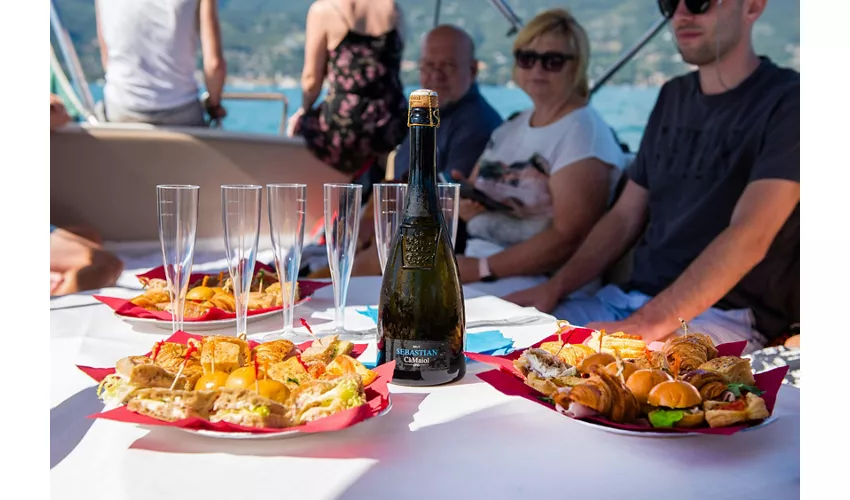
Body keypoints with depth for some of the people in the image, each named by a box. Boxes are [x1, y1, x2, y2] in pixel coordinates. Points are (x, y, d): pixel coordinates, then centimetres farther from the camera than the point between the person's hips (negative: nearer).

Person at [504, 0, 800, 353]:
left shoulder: (786, 101, -7)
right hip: (626, 299, 7)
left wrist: (649, 324, -31)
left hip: (723, 316, -7)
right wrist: (553, 289, 2)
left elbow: (750, 237, -21)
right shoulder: (674, 96, 16)